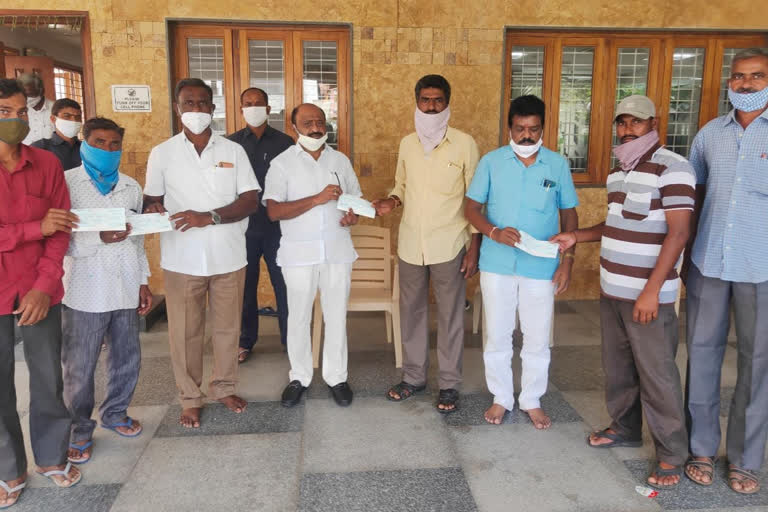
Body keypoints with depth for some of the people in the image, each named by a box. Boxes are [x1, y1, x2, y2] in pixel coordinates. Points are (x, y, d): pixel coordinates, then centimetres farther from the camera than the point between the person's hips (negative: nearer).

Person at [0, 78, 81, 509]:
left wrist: (44, 286, -9)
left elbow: (61, 229, -2)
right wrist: (37, 227, -16)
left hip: (41, 293, 2)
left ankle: (52, 456, 31)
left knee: (48, 379, 11)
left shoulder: (47, 164, 1)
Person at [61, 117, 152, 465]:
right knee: (79, 367, 4)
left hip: (126, 289, 4)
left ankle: (115, 413, 35)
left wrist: (143, 282, 13)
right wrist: (99, 238, -24)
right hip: (85, 292, -4)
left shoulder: (131, 187, 11)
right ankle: (79, 430, 23)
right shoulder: (67, 183, -4)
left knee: (127, 360, 13)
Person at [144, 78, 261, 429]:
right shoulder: (162, 153, 3)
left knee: (227, 327, 11)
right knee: (185, 332, 7)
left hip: (228, 256, 1)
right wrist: (154, 210, -18)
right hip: (181, 259, 0)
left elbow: (251, 201, -3)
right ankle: (190, 397, 25)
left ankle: (224, 387, 31)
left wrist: (209, 217, -17)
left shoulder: (233, 151, 2)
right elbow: (151, 202, 7)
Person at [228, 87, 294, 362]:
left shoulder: (285, 142, 2)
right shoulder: (231, 143, 5)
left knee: (283, 284, 4)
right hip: (243, 226, 1)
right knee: (245, 285, 10)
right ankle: (246, 341, 24)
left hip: (277, 226, -1)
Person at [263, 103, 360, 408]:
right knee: (298, 317, 8)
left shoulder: (341, 160, 8)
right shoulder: (282, 163, -3)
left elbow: (355, 199, 16)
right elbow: (274, 211, -13)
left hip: (337, 251, 2)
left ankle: (336, 377, 23)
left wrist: (353, 216, -8)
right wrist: (317, 199, -21)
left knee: (336, 316, 9)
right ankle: (299, 377, 25)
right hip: (299, 254, -2)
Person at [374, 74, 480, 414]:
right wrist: (391, 202, -5)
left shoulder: (464, 144, -6)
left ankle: (449, 383, 22)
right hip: (410, 245, 4)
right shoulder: (407, 143, 6)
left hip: (448, 246, -4)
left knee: (450, 315, 7)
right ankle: (413, 376, 30)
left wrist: (474, 247, -7)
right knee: (411, 311, 13)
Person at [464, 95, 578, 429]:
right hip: (497, 264, 0)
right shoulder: (491, 162, -1)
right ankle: (501, 398, 28)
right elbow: (472, 208, 0)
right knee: (497, 335, 10)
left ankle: (532, 401, 28)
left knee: (538, 338, 9)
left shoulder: (558, 165, 1)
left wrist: (568, 259, -2)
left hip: (541, 267, 0)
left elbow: (569, 214, 7)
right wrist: (494, 232, -19)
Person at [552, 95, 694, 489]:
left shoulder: (671, 168, -13)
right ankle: (625, 428, 36)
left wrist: (651, 290, -23)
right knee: (617, 367, 17)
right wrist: (577, 236, 10)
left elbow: (678, 233, -18)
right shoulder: (619, 170, 12)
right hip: (612, 291, 8)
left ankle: (672, 454, 16)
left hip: (648, 295, -8)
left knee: (656, 374, 1)